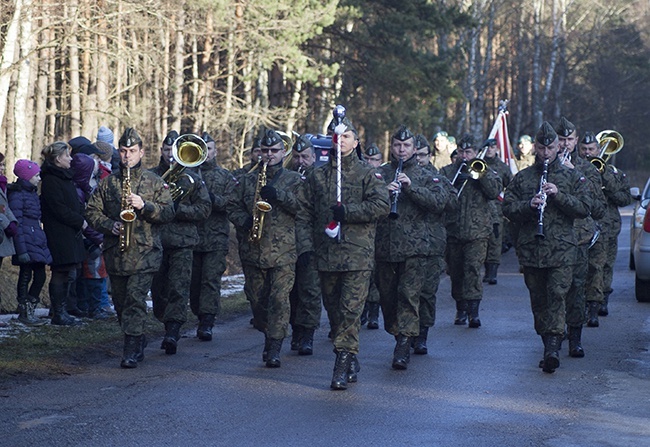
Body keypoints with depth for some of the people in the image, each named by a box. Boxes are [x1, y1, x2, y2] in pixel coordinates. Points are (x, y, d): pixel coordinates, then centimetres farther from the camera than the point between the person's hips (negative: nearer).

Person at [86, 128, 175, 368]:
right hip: (115, 253, 4)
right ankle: (138, 340, 30)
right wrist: (109, 225, -9)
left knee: (135, 297, -15)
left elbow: (168, 213, 0)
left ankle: (132, 349, -15)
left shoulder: (154, 182, 5)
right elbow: (92, 211, 9)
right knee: (120, 301, 10)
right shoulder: (108, 182, 11)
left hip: (145, 251, -4)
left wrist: (145, 206, -16)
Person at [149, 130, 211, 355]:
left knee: (179, 288, -13)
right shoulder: (149, 176, 10)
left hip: (182, 243, -2)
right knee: (158, 289, 8)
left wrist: (178, 209, -12)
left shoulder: (191, 178, 7)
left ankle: (172, 332, -20)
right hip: (154, 241, 2)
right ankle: (169, 327, 22)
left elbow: (204, 209, 1)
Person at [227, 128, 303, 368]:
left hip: (283, 251, -3)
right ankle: (269, 337, 28)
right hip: (252, 250, 3)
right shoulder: (247, 180, 14)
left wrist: (279, 195, -17)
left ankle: (274, 349, -13)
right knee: (257, 299, 9)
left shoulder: (294, 180, 7)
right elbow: (232, 206, 12)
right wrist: (244, 221, -8)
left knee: (279, 299, -12)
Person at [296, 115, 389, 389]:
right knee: (333, 310, 9)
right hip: (325, 254, 4)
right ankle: (350, 361, 21)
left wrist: (347, 212, -15)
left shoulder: (367, 175, 4)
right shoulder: (317, 176, 14)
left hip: (358, 254, -4)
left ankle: (342, 364, -13)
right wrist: (305, 246, 2)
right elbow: (304, 213, 12)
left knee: (350, 310, -12)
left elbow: (381, 205, -9)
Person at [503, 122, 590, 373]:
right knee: (539, 300, 7)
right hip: (530, 249, 2)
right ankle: (549, 346, 17)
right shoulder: (522, 178, 11)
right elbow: (508, 209, 5)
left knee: (557, 295, -15)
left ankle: (552, 348, -23)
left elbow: (584, 209, 1)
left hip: (562, 250, -2)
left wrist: (559, 196, -13)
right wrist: (529, 205, -14)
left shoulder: (572, 177, 9)